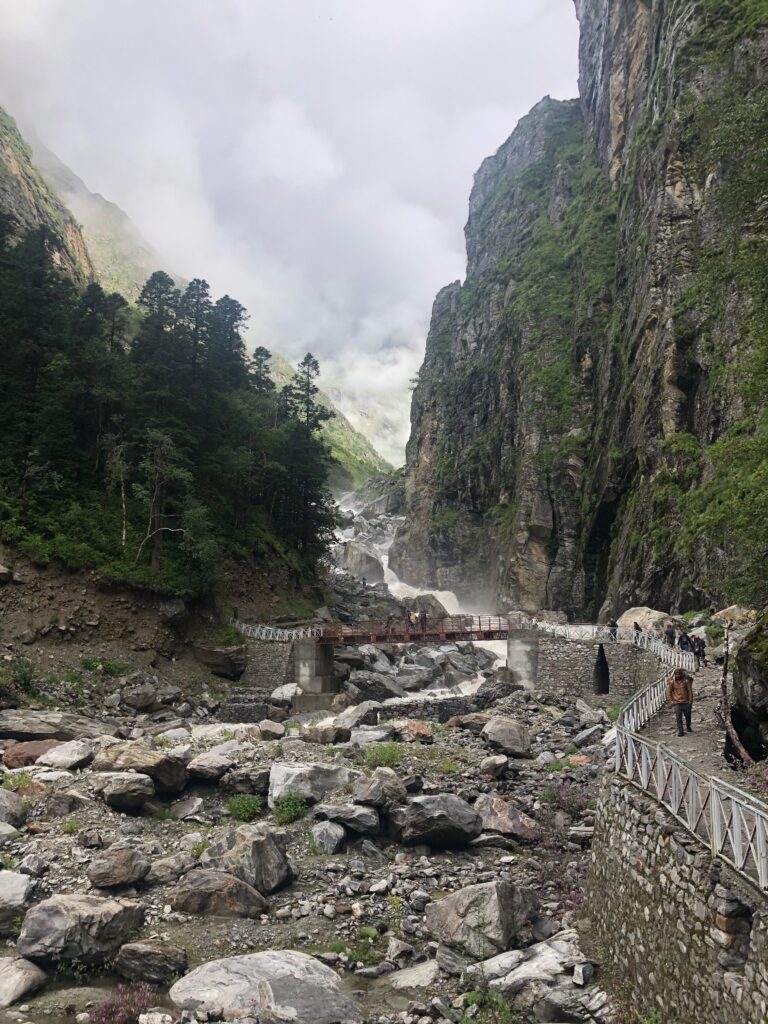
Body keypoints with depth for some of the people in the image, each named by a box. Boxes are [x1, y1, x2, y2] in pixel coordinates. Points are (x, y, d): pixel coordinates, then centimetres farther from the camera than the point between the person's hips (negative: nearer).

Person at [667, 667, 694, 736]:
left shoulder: (686, 681, -5)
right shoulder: (672, 682, -3)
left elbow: (690, 691, 0)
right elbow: (669, 692, 4)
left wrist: (690, 701, -2)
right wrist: (671, 701, -3)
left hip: (686, 702, 1)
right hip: (677, 703, -1)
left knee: (688, 716, 14)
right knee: (678, 717, -6)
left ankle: (688, 727, 39)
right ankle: (680, 731, -2)